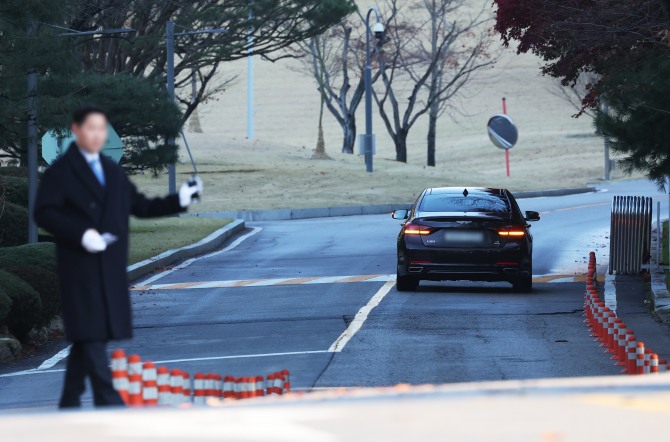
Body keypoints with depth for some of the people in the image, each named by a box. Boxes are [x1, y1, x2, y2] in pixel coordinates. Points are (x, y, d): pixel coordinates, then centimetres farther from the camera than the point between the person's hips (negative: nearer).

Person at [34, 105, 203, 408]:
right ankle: (107, 401, -14)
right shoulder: (60, 172, -2)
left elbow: (140, 206, 20)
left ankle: (70, 403, 15)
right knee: (91, 334, -10)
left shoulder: (113, 172, 18)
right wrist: (81, 234, -20)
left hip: (111, 268, 6)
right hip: (81, 267, -6)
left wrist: (180, 200, 8)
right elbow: (44, 213, -9)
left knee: (88, 337, 8)